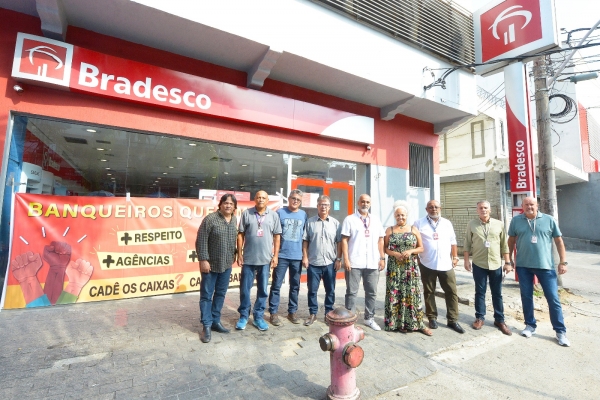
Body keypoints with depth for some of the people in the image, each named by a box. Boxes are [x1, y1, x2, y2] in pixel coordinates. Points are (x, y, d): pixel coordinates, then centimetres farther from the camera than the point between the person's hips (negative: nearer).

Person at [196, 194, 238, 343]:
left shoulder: (234, 220, 4)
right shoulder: (210, 218, -14)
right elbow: (201, 240, -15)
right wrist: (203, 260, -17)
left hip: (227, 264, 6)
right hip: (211, 264, -5)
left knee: (221, 294, 15)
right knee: (206, 295, 6)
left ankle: (216, 321, 29)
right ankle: (206, 326, 18)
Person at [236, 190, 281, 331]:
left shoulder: (273, 215, 2)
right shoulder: (246, 213, -1)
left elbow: (276, 236, 4)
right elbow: (240, 235, 2)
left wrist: (275, 255, 0)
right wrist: (239, 254, -2)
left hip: (266, 259, 1)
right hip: (248, 258, -1)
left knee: (262, 290, 11)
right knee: (245, 289, 9)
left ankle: (258, 317, 26)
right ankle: (243, 316, 27)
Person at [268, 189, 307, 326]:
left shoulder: (303, 215, 6)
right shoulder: (280, 212, -2)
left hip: (297, 256, 3)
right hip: (281, 255, -3)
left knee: (295, 286, 12)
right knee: (276, 285, 4)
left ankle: (292, 312, 27)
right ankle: (273, 313, 17)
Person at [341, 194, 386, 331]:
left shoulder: (376, 220, 12)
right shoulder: (349, 219, -1)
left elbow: (380, 240, 13)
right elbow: (344, 240, -5)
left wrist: (382, 258, 7)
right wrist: (346, 259, -11)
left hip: (372, 263, 4)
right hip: (354, 263, -4)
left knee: (372, 292, 13)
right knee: (351, 292, 5)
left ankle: (369, 318, 28)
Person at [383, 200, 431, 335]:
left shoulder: (414, 229, 4)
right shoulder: (389, 230, 3)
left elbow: (421, 248, 6)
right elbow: (385, 248, 4)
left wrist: (411, 251, -13)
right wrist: (394, 254, -14)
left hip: (411, 268, 0)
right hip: (394, 268, 0)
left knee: (412, 295, 3)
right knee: (394, 295, 4)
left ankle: (418, 323, 15)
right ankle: (394, 322, 16)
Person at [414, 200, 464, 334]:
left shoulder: (447, 223, 10)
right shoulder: (419, 223, -2)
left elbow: (453, 242, 14)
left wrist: (455, 256, 9)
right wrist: (416, 258, -6)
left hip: (446, 264, 3)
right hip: (427, 265, -3)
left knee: (452, 292, 6)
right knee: (429, 292, 8)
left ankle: (453, 320, 17)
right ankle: (432, 318, 22)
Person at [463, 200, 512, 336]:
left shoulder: (499, 224, 1)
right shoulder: (472, 224, -2)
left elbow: (504, 245, 4)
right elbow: (467, 244, 1)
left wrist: (507, 262, 1)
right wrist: (466, 260, -3)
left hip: (496, 264, 1)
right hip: (478, 264, -1)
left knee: (497, 293, 11)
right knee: (480, 292, 9)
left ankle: (499, 320, 24)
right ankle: (480, 318, 21)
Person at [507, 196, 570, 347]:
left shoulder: (549, 220, 0)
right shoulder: (516, 220, 1)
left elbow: (559, 241, 3)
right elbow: (511, 240, 9)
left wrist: (563, 262, -1)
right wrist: (509, 259, 9)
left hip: (546, 266, -1)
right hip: (523, 266, 1)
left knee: (553, 298, 4)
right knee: (526, 297, 10)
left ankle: (560, 331, 18)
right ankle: (530, 325, 25)